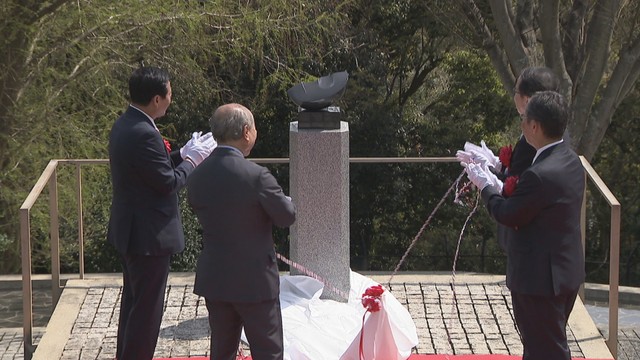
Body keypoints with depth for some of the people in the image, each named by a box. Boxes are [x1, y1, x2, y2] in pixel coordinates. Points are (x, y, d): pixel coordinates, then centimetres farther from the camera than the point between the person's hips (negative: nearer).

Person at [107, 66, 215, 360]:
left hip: (129, 231, 11)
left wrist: (183, 155, 7)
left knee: (134, 300, 22)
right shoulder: (144, 134, -25)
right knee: (147, 306, -1)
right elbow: (168, 182, -21)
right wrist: (192, 159, -7)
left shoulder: (124, 125, 7)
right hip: (149, 236, -11)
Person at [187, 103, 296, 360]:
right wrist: (285, 201, 11)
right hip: (254, 281, -6)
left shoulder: (197, 177, -2)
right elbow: (287, 217, -10)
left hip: (214, 279, 6)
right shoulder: (256, 176, -19)